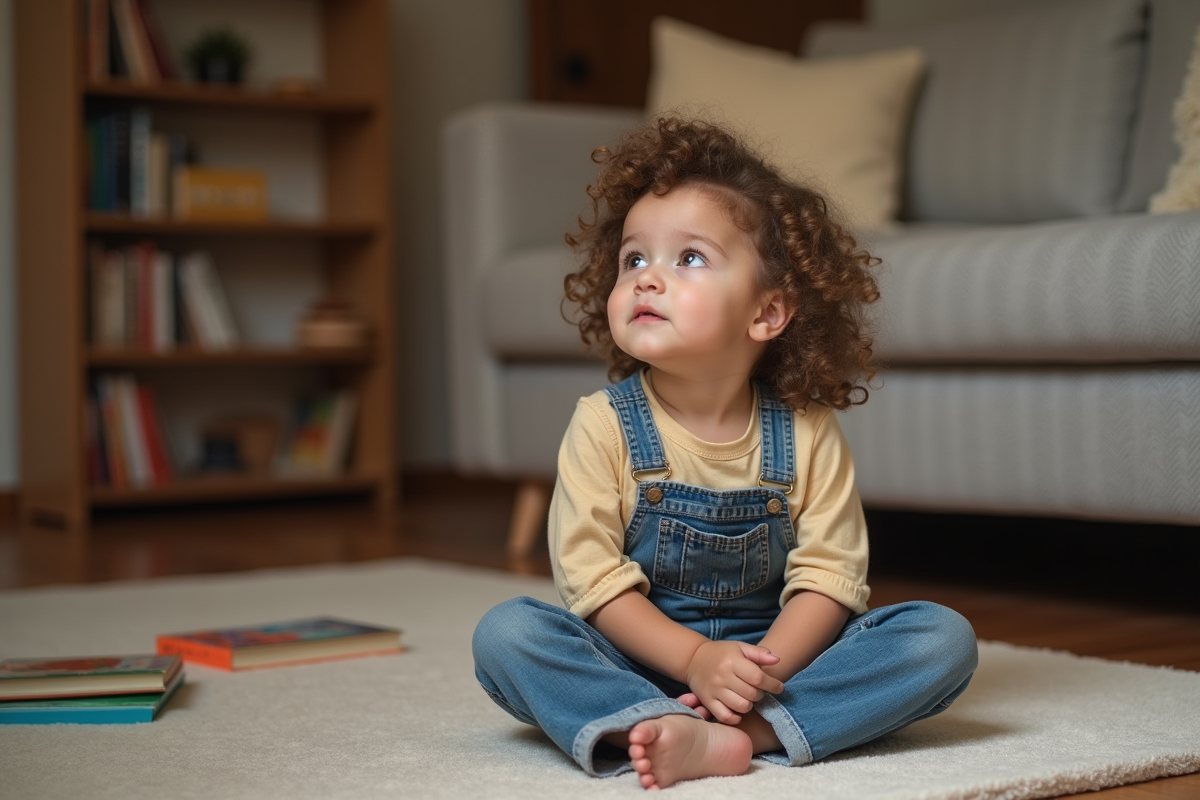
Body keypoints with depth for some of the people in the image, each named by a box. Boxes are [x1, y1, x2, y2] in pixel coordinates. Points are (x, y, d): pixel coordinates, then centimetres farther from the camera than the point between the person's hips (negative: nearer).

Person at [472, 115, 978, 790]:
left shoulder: (807, 434, -5)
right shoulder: (603, 425, -7)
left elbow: (829, 578, -9)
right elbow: (594, 578, -12)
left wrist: (762, 669, -27)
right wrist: (695, 660, -25)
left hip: (777, 653, 1)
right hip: (642, 659, -1)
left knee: (944, 638, -18)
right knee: (506, 633, -26)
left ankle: (750, 730, -32)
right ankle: (705, 741, -40)